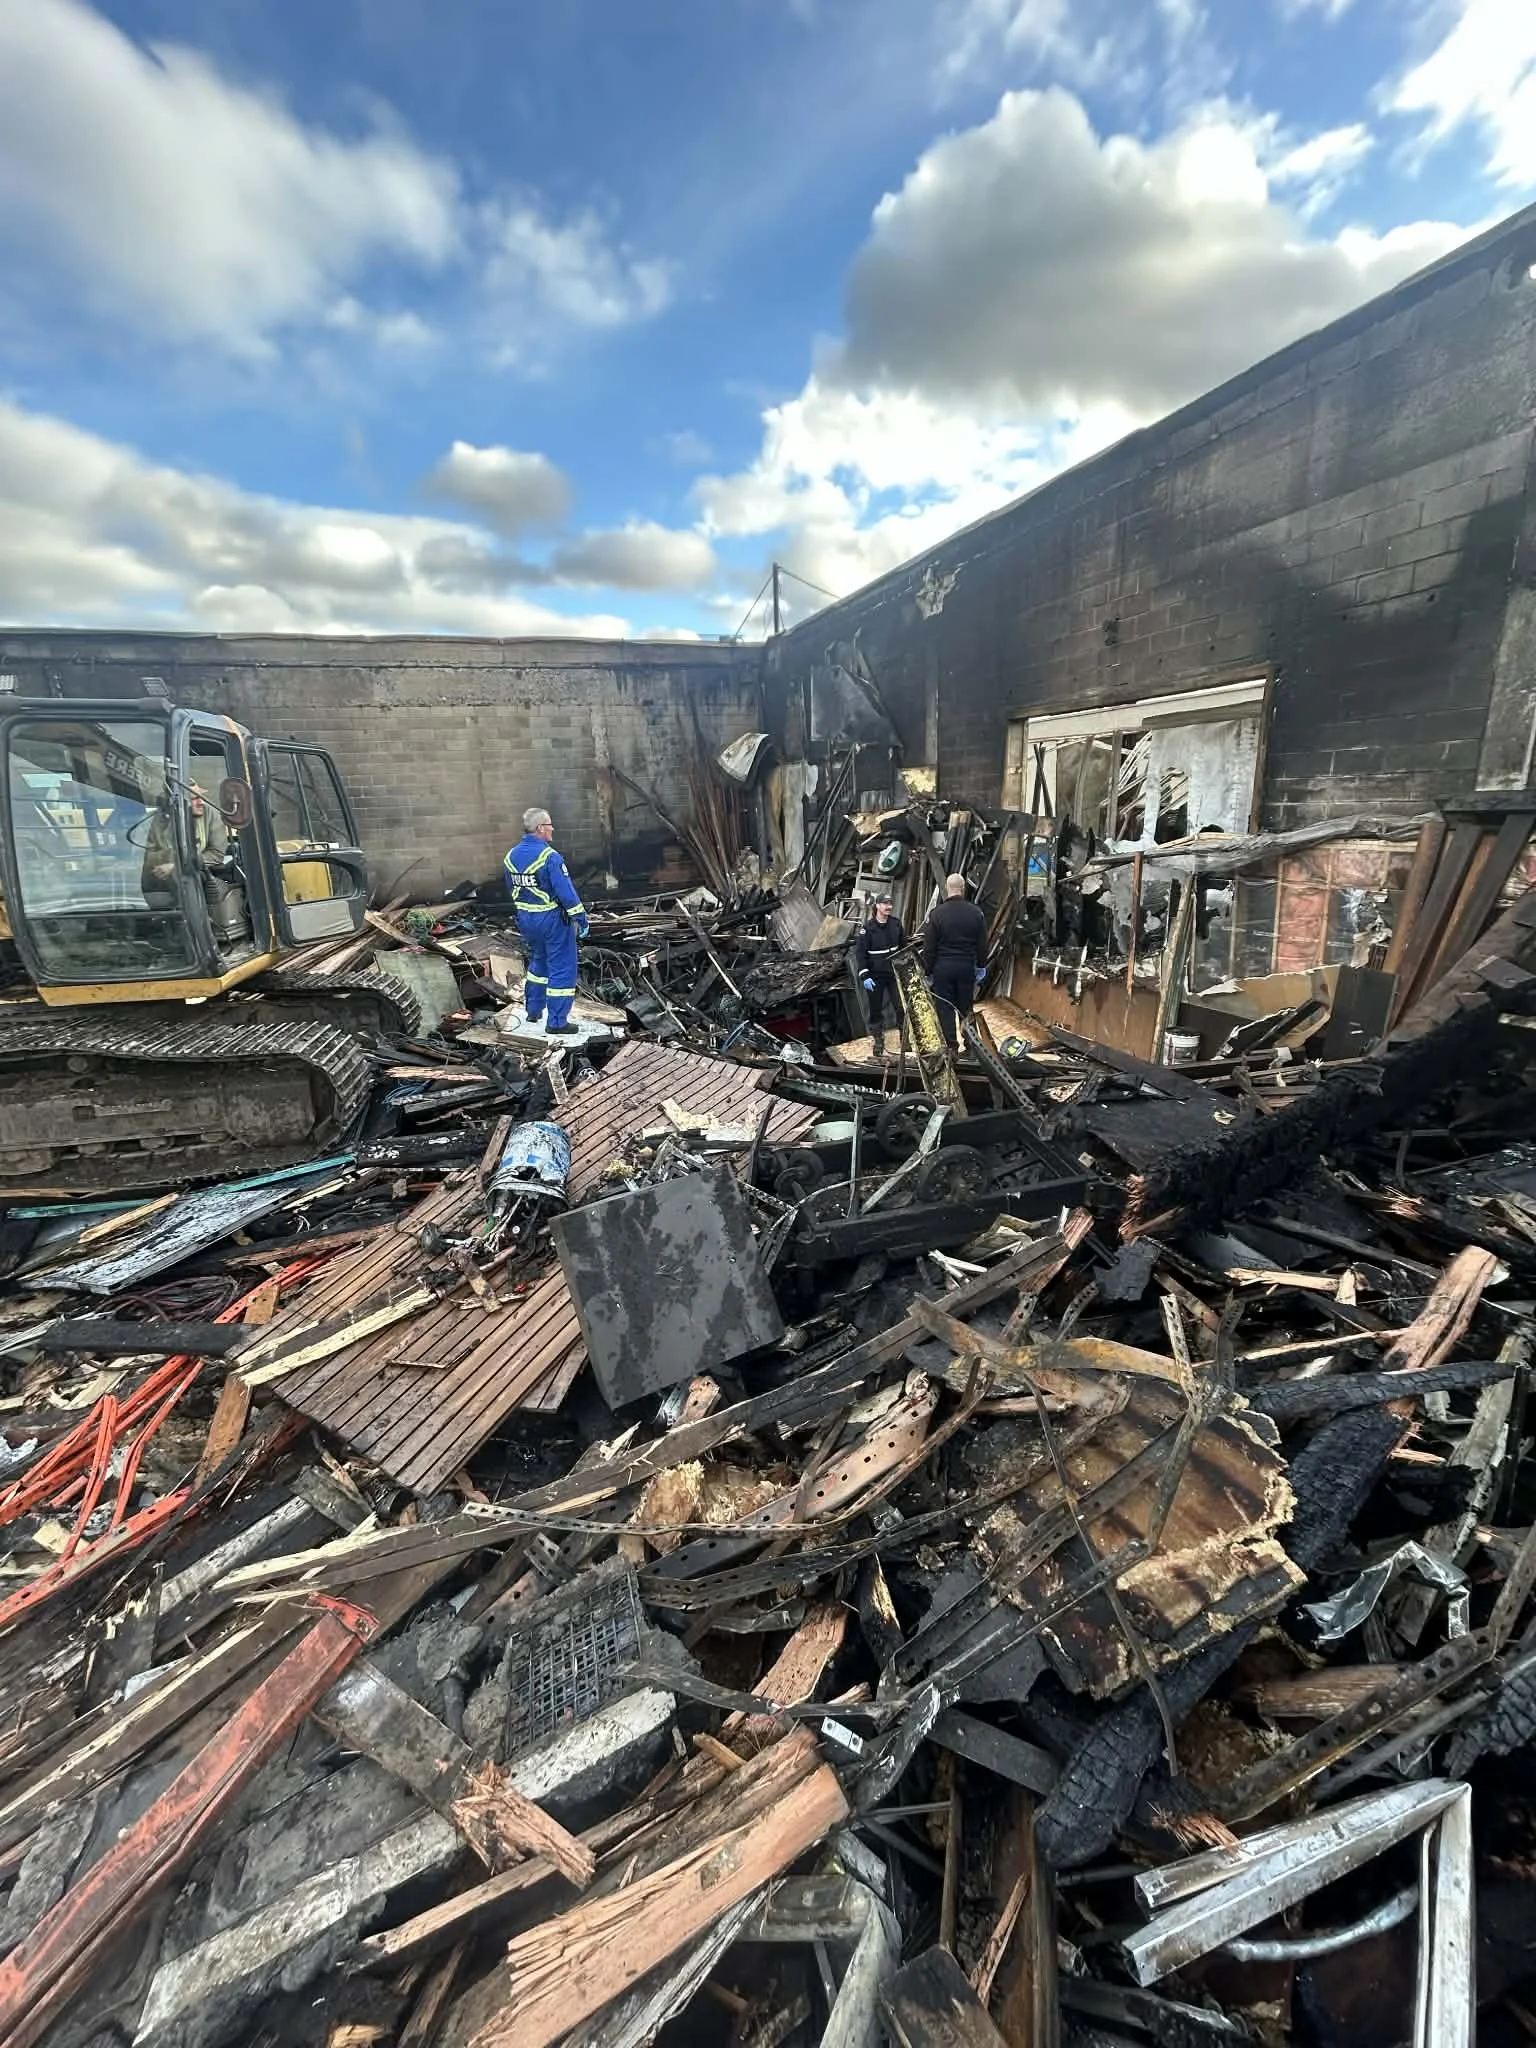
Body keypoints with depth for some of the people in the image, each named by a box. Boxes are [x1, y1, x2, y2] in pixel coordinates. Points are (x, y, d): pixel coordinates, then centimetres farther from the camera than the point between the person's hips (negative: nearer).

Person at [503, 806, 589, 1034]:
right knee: (561, 968, 2)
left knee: (538, 961, 26)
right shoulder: (549, 856, -21)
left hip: (525, 919, 8)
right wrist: (581, 918, -15)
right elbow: (566, 891, -22)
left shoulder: (511, 856, 4)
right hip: (552, 918, -8)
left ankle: (533, 1010, 35)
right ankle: (557, 1023, 6)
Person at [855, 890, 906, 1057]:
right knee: (876, 1010, 8)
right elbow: (860, 953, -11)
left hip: (894, 974, 2)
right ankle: (878, 1042, 21)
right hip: (875, 976, -2)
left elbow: (903, 945, 14)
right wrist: (864, 976, -16)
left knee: (901, 1006, -3)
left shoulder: (896, 923, 1)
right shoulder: (868, 928, -10)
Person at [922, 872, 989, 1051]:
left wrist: (928, 971, 2)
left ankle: (951, 1046, 3)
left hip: (943, 967, -3)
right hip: (967, 967, 3)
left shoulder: (936, 913, -9)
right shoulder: (975, 913, -1)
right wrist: (981, 966, 19)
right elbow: (982, 945, 6)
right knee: (966, 1008, 13)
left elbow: (929, 947, -7)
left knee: (946, 1009, 3)